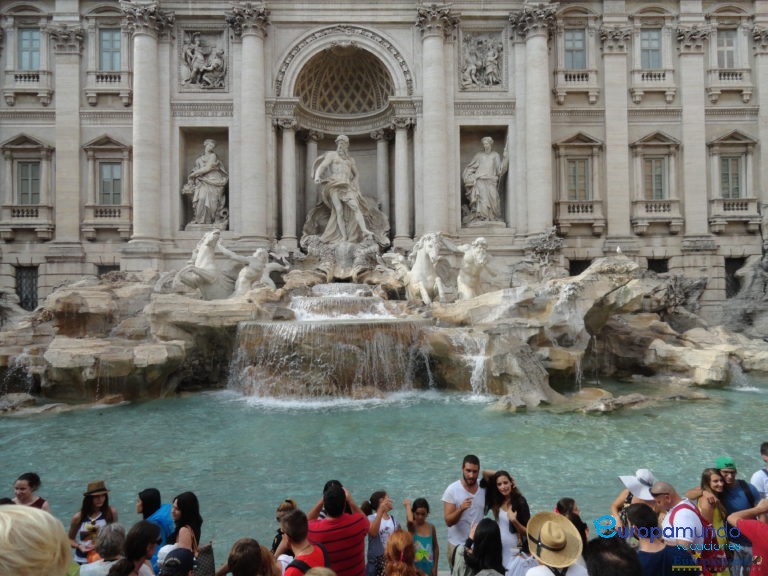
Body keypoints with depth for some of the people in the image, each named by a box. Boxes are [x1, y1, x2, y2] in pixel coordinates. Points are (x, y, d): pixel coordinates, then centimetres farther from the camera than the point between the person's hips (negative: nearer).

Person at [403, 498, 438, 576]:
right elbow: (410, 520, -35)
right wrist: (408, 505, -19)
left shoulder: (431, 527, 2)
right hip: (415, 566, -4)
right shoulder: (412, 526, -10)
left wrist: (435, 566, 7)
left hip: (428, 567, 4)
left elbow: (435, 547, 10)